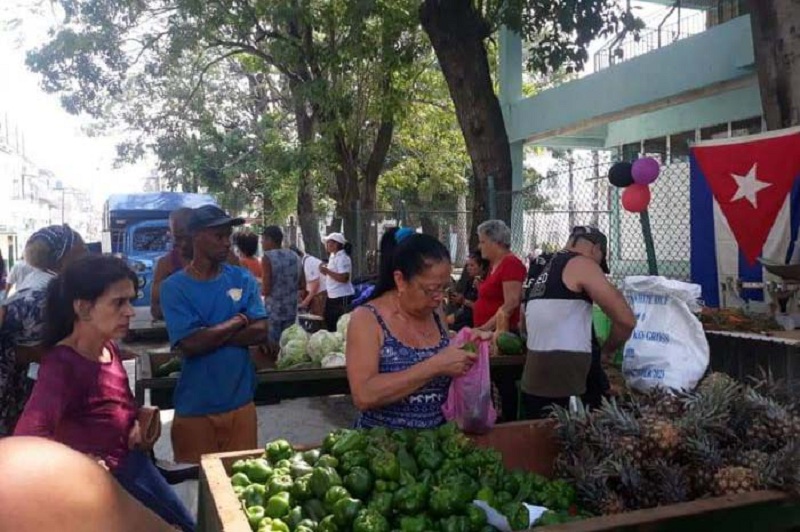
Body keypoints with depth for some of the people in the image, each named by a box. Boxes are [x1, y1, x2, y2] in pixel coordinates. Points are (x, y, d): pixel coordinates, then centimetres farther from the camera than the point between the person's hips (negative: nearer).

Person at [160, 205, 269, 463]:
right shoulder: (175, 286, -7)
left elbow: (261, 332, -6)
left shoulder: (243, 279, 3)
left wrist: (209, 336, -14)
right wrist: (239, 320, -9)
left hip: (240, 401, 3)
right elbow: (190, 344, -17)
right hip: (195, 408, -2)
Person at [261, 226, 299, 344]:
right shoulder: (294, 256, 8)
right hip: (291, 309, 6)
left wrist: (258, 289, 5)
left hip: (273, 310, -6)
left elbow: (266, 290, -14)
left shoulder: (268, 257, -10)